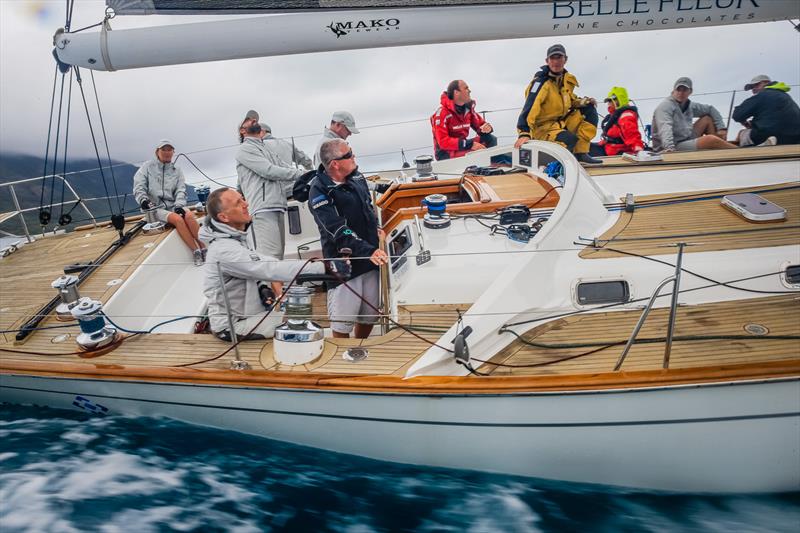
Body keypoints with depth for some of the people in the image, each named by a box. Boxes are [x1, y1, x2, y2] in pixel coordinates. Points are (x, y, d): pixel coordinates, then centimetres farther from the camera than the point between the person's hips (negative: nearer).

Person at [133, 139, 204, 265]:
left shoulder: (177, 170, 14)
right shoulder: (148, 167, 7)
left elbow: (181, 190, 4)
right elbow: (138, 187, -1)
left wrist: (179, 205, -14)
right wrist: (143, 200, -21)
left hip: (173, 205, 2)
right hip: (156, 208, -2)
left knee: (189, 216, -31)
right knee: (177, 219, -32)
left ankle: (203, 248, -28)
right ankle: (196, 252, -29)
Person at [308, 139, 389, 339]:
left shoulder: (356, 176, 4)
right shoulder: (320, 192, -18)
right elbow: (339, 232, -25)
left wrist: (375, 228, 6)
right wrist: (369, 251, -34)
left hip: (370, 261, 7)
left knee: (370, 315, 18)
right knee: (342, 322, 4)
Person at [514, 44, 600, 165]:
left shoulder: (568, 79, 4)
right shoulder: (541, 83, -20)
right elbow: (529, 109, -29)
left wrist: (583, 101, 2)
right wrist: (524, 134, -39)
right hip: (542, 128, -8)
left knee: (590, 110, -2)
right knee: (570, 140, -33)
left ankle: (581, 153, -3)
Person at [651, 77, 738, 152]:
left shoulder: (689, 105, 12)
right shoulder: (665, 107, -14)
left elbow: (711, 109, 25)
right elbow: (665, 128, -32)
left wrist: (721, 127, 11)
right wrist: (669, 147, -49)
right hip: (674, 148, -9)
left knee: (707, 119, 12)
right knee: (711, 139, -21)